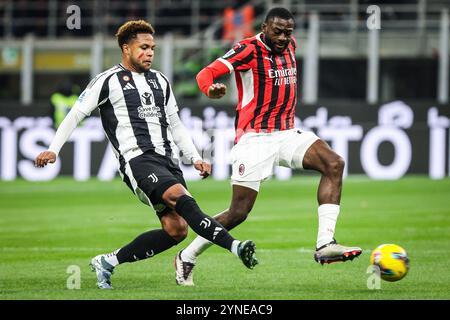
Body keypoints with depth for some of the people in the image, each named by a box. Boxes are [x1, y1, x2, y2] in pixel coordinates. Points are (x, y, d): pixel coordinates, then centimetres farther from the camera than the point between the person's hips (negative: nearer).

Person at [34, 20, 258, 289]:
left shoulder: (160, 81, 22)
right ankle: (234, 246, -45)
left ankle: (108, 262, 8)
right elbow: (76, 115, 7)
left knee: (176, 229, -6)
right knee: (180, 197, -31)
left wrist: (196, 158, 17)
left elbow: (175, 125, 28)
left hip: (167, 160, 7)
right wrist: (53, 150, -2)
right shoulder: (109, 81, 4)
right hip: (137, 159, -7)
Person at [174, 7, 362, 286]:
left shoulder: (290, 45, 9)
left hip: (287, 134, 7)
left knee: (334, 164, -17)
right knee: (239, 213, -7)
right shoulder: (249, 50, -12)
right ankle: (187, 258, 14)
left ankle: (325, 245, -22)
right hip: (254, 138, -7)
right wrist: (210, 88, -45)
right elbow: (207, 73, -23)